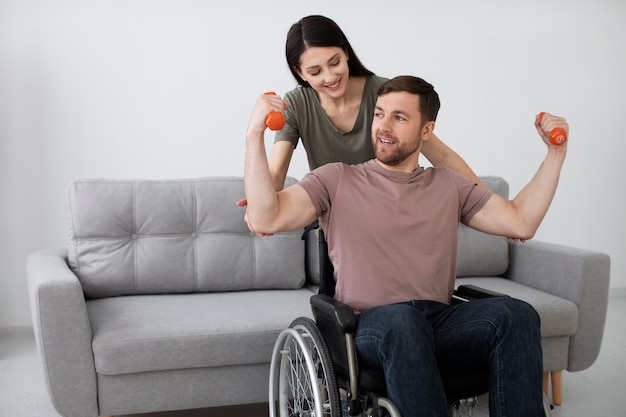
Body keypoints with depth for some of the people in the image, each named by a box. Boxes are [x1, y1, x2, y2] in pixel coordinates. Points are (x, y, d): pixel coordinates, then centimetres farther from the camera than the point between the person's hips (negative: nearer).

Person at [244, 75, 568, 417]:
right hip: (369, 326, -3)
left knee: (517, 314, -25)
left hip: (440, 323, 4)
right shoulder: (338, 179, 8)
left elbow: (521, 222, 12)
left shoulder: (448, 185, 19)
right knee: (400, 317, -38)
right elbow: (266, 219, -5)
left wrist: (556, 152, 8)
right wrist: (254, 134, -11)